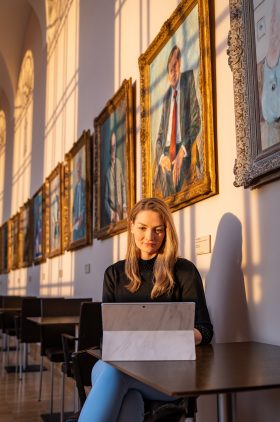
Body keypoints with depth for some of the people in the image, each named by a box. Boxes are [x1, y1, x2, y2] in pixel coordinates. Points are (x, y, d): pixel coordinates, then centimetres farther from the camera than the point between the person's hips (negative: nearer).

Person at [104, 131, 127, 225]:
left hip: (120, 207, 4)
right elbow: (106, 198, -9)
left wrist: (124, 205, 0)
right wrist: (111, 213, -17)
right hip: (111, 208, -4)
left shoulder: (119, 163, -1)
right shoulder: (108, 170, -15)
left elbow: (123, 185, 7)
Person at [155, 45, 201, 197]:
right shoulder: (166, 98, 20)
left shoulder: (189, 79, 4)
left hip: (184, 157, -5)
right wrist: (161, 157, -1)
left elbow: (196, 122, -5)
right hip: (166, 161, 5)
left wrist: (182, 151, -16)